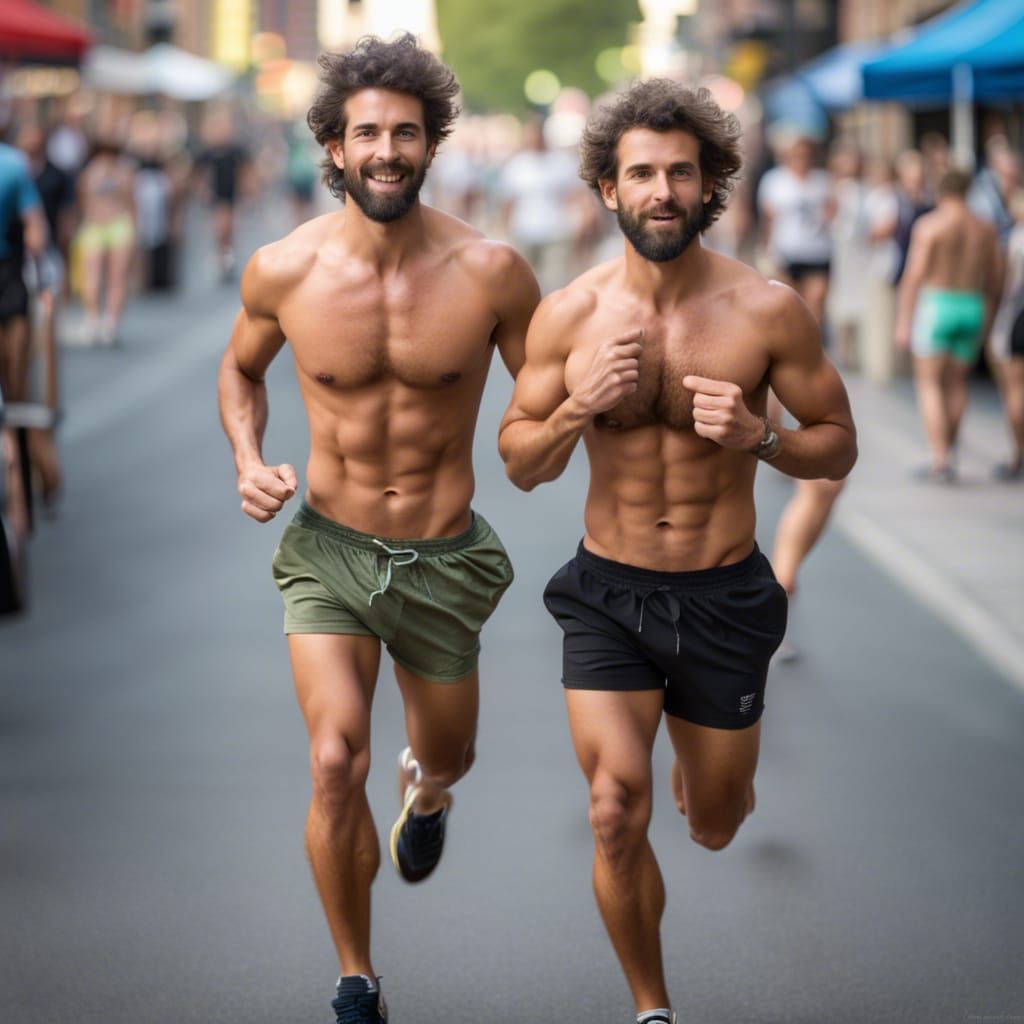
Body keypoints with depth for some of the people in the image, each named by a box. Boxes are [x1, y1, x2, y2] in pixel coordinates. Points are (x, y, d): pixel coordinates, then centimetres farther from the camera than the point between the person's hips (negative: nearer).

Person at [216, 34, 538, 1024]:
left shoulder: (490, 272, -14)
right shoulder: (283, 270, -11)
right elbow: (241, 365, 11)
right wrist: (247, 461, -6)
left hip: (446, 561, 1)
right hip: (328, 551, -1)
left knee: (446, 757, 21)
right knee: (336, 764, -18)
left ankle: (425, 790, 63)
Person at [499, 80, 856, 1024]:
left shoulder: (768, 311, -12)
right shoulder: (568, 315, -8)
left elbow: (839, 445, -2)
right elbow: (519, 465, 0)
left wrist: (758, 437, -23)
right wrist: (575, 411, -21)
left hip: (725, 597, 0)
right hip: (608, 593, 0)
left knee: (715, 826, 15)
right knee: (618, 815, -14)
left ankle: (704, 744, 54)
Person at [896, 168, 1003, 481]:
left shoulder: (929, 225, -8)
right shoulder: (986, 229, 7)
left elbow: (914, 276, -12)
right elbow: (995, 280, 12)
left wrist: (903, 322, -9)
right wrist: (988, 318, 24)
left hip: (935, 306, -5)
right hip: (972, 308, 5)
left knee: (929, 383, -1)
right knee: (956, 382, 16)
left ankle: (940, 461, -10)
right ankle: (946, 453, 22)